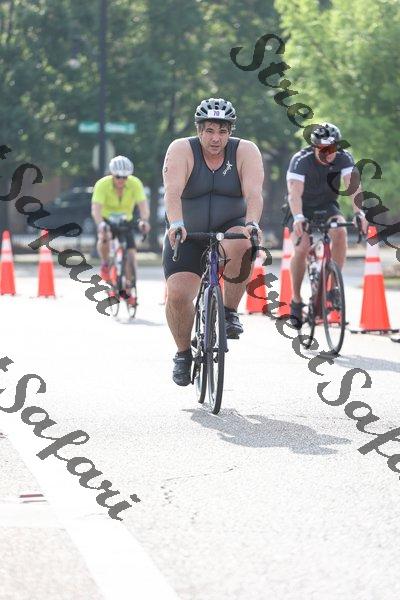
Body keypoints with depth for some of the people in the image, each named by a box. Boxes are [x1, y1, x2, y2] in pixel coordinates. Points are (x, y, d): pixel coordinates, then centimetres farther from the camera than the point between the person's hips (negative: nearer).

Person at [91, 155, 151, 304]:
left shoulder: (135, 184, -21)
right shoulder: (102, 185, -25)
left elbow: (143, 205, -30)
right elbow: (96, 209, -35)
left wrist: (144, 220, -51)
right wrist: (100, 224, -55)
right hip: (106, 219, -2)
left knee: (131, 253, -12)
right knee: (104, 237, -35)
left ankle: (128, 291, 2)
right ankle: (105, 265, -8)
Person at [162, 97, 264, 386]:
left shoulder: (245, 151, -9)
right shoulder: (181, 150, -12)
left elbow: (254, 192, -23)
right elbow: (173, 191, -28)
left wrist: (251, 224, -43)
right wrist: (176, 224, -45)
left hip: (230, 229, 0)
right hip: (188, 234, 0)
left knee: (239, 246, -36)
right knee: (177, 294, -17)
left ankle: (230, 311, -16)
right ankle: (183, 353, 9)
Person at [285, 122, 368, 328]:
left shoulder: (344, 158, -18)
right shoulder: (301, 160, -26)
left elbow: (353, 186, -30)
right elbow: (294, 192, -37)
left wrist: (359, 212, -46)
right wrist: (298, 218, -54)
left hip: (327, 205, 2)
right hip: (302, 208, -2)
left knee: (340, 232, -28)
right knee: (302, 248, -22)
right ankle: (296, 300, -6)